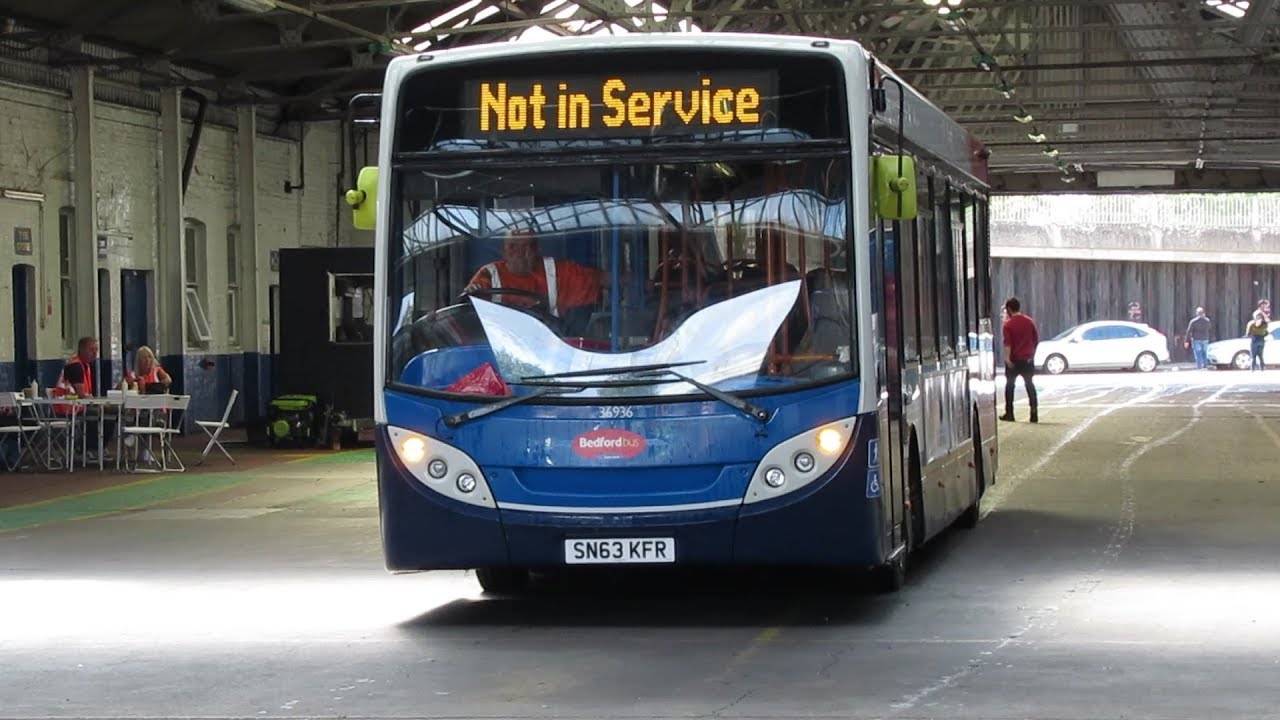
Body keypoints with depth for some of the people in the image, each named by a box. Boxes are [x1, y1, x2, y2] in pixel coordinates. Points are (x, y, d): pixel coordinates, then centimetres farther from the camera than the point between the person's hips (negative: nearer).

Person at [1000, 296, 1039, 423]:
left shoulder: (1008, 324, -9)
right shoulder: (1029, 321, 4)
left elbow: (1008, 343, -18)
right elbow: (1036, 340, 9)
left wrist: (1007, 358, -22)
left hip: (1014, 360, -3)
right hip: (1028, 359, 3)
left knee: (1010, 385, 9)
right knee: (1030, 385, 7)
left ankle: (1009, 413, 9)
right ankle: (1034, 413, -2)